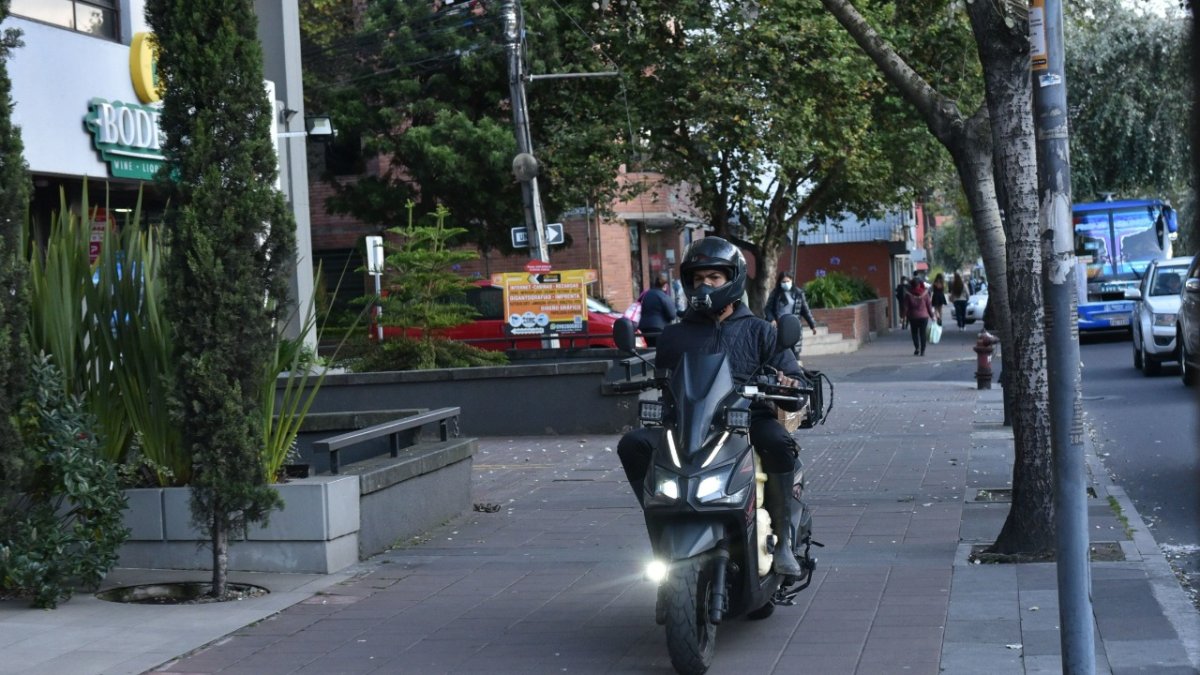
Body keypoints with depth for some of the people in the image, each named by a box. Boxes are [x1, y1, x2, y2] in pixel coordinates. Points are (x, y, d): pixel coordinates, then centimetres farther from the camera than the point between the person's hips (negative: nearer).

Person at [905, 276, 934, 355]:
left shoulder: (909, 295, -7)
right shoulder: (925, 293, -4)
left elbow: (906, 307, -5)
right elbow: (929, 305, 0)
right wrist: (931, 314, 8)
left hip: (913, 316, -1)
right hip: (924, 316, 1)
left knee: (914, 333, 12)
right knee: (923, 333, 5)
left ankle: (917, 348, -5)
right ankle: (922, 351, 1)